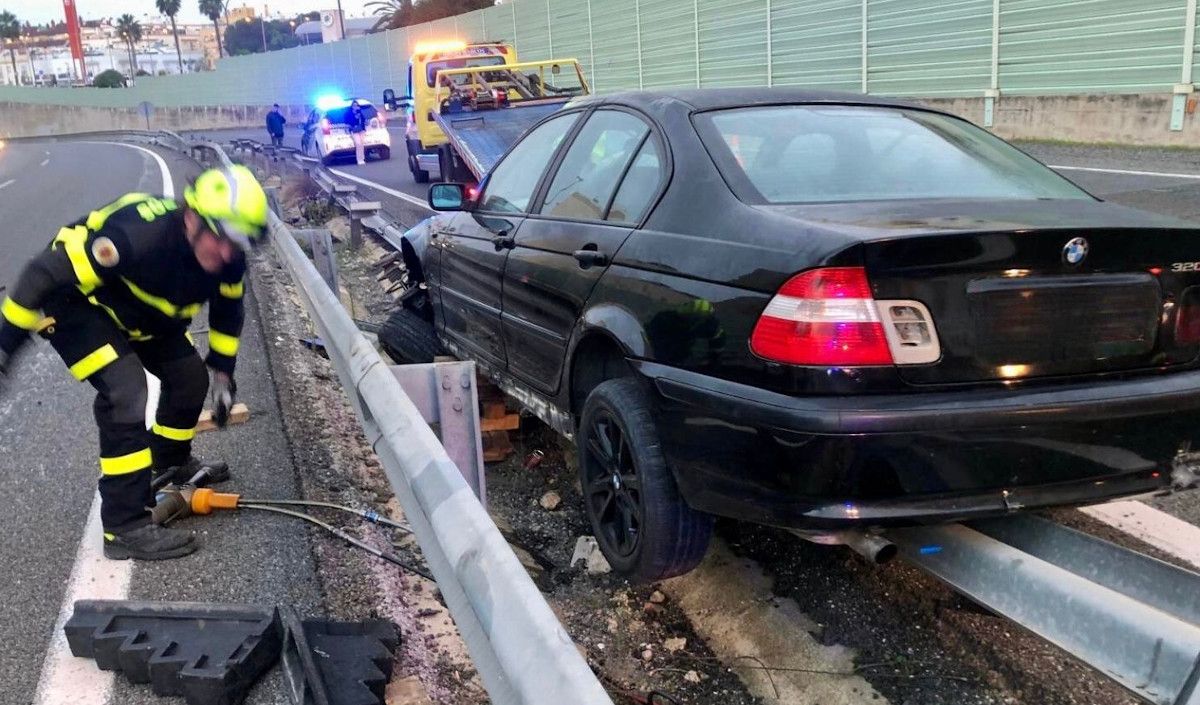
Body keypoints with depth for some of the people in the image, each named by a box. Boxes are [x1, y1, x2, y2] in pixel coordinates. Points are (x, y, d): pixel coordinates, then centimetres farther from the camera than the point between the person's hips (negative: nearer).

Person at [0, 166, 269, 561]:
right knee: (125, 392, -22)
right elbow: (46, 273, -32)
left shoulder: (228, 260, -18)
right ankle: (125, 528, -16)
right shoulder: (136, 235, -41)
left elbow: (227, 310, 4)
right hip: (77, 303, -7)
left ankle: (169, 463, 37)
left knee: (190, 376, 8)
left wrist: (222, 372, 6)